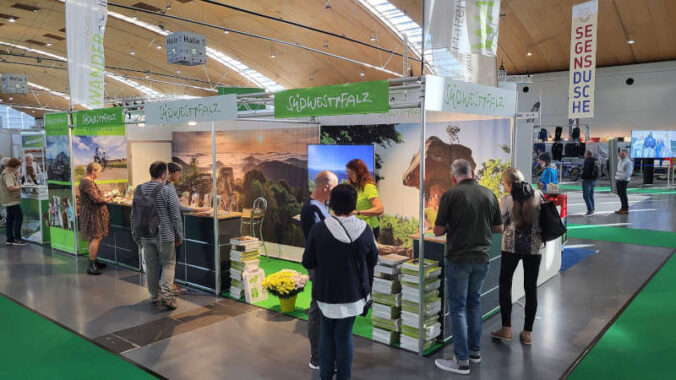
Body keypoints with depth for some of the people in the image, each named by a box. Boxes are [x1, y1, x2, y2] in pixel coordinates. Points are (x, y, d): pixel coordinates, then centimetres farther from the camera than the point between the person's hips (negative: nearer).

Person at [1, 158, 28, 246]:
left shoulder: (9, 173, 16)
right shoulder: (7, 174, -15)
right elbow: (11, 188, -24)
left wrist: (16, 177, 8)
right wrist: (20, 187, -10)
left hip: (9, 200, 10)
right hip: (12, 200, -10)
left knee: (10, 219, 10)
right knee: (19, 218, -9)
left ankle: (9, 239, 14)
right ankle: (17, 239, -10)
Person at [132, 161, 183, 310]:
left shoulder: (138, 190, 3)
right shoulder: (168, 191, -12)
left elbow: (133, 215, 9)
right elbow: (176, 216, -11)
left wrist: (136, 235, 18)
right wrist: (179, 236, -1)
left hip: (146, 236, 4)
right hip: (165, 236, -4)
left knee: (151, 266, 13)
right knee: (168, 265, 6)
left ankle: (155, 296, 22)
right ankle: (166, 295, -5)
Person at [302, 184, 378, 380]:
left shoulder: (319, 229, -16)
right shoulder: (365, 230, -10)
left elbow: (308, 262, -7)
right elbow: (373, 260, 3)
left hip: (326, 292, 0)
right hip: (354, 292, 1)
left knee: (326, 334, 18)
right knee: (344, 336, 12)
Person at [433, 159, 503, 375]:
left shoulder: (451, 195, -14)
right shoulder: (489, 194, 1)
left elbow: (438, 230, -11)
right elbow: (498, 228, 9)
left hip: (458, 259, -5)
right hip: (481, 258, 5)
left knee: (458, 307, 4)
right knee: (474, 302, 21)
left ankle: (462, 361, 8)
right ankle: (475, 350, 31)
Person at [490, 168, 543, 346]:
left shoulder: (506, 200, -9)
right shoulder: (538, 195, -1)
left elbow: (501, 224, -3)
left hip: (511, 246, -2)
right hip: (534, 247, 3)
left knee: (505, 285, 12)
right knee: (531, 288, 9)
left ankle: (506, 329, 14)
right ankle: (527, 333, 15)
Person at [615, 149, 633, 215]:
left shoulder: (628, 162, -13)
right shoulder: (620, 160, 15)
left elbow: (628, 172, -18)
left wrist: (622, 178, -19)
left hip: (623, 181, -9)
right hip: (618, 180, 9)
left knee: (623, 195, -4)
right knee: (620, 194, 13)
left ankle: (625, 209, 2)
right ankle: (623, 208, 24)